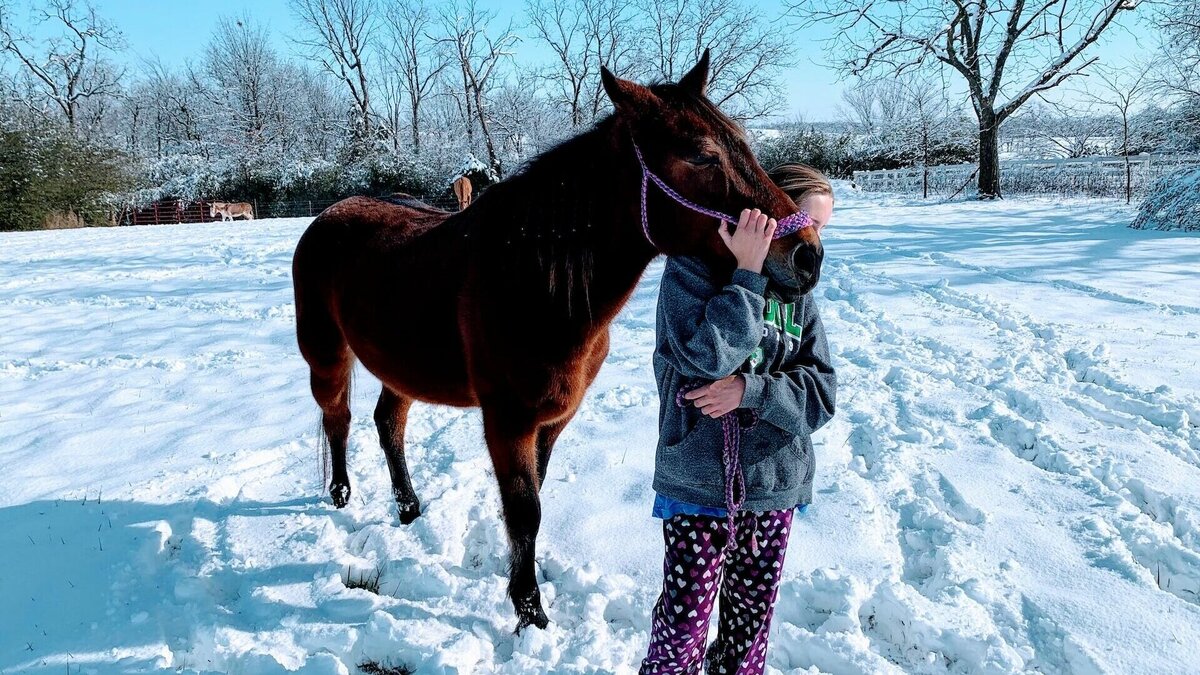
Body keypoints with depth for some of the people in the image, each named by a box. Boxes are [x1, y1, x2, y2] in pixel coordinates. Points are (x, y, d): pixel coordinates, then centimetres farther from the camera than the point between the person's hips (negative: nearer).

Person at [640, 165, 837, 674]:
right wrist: (747, 274, -21)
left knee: (752, 620, 16)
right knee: (683, 624, -1)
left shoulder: (797, 292, 7)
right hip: (698, 484, -5)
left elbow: (821, 394, 0)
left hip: (776, 487, 5)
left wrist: (751, 389, -16)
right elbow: (706, 356, -24)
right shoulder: (691, 269, -8)